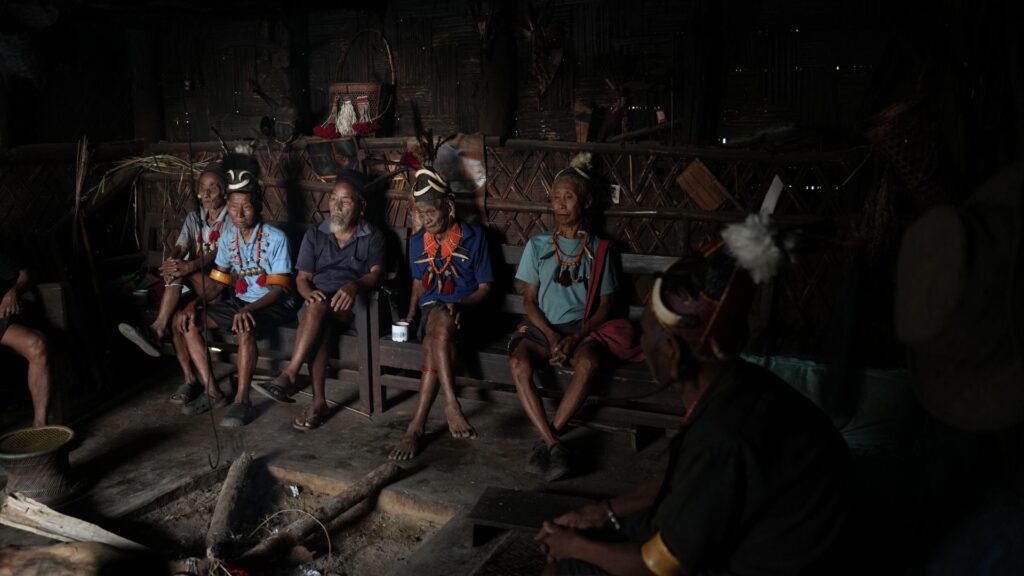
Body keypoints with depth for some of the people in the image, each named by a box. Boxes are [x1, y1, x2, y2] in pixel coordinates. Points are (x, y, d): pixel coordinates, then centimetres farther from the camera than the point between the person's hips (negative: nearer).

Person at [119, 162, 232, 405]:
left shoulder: (232, 219, -3)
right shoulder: (193, 218, 14)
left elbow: (220, 253, -20)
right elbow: (179, 248, -4)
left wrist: (188, 267, -39)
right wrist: (171, 262, -31)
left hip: (219, 285, -5)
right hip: (193, 286, 5)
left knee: (179, 271, -31)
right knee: (175, 311, -27)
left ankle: (157, 330, -32)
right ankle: (190, 380, -25)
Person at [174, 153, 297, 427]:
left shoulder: (276, 238, -15)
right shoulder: (227, 240, 3)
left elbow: (279, 289, -17)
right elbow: (218, 282, 11)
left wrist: (249, 309, -33)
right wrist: (193, 303, -7)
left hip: (273, 304, -7)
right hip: (241, 301, 7)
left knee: (245, 327, -38)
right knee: (186, 320, -6)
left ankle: (242, 400, -26)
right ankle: (211, 391, -4)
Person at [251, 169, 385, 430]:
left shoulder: (372, 236, 9)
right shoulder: (315, 235, 16)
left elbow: (376, 273, -6)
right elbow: (302, 277, 10)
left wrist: (354, 286, -29)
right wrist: (309, 292, -15)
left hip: (352, 303, -2)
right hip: (318, 300, 2)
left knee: (318, 310, -35)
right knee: (319, 325, -34)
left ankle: (289, 376, -33)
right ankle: (318, 401, -37)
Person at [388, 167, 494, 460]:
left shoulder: (473, 237, 0)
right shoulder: (417, 241, 12)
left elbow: (485, 287, 1)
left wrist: (459, 305, -17)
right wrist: (411, 314, 6)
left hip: (463, 311, -2)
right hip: (430, 310, 2)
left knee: (434, 345, -37)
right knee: (440, 328, -37)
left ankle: (417, 426, -36)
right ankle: (451, 404, -43)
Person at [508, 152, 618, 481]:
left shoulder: (598, 249, 8)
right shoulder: (537, 246, 10)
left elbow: (605, 305, 6)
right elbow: (529, 300, 5)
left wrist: (576, 337, -11)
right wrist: (551, 336, -12)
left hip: (581, 328, -1)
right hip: (540, 326, 1)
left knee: (588, 363, -35)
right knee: (519, 364, -32)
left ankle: (545, 440, -25)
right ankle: (554, 446, -30)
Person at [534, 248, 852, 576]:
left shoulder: (723, 434, -34)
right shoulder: (735, 386, -5)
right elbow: (683, 482, 12)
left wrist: (576, 546, -6)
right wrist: (604, 512, 8)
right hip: (746, 543, 8)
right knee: (594, 534, 15)